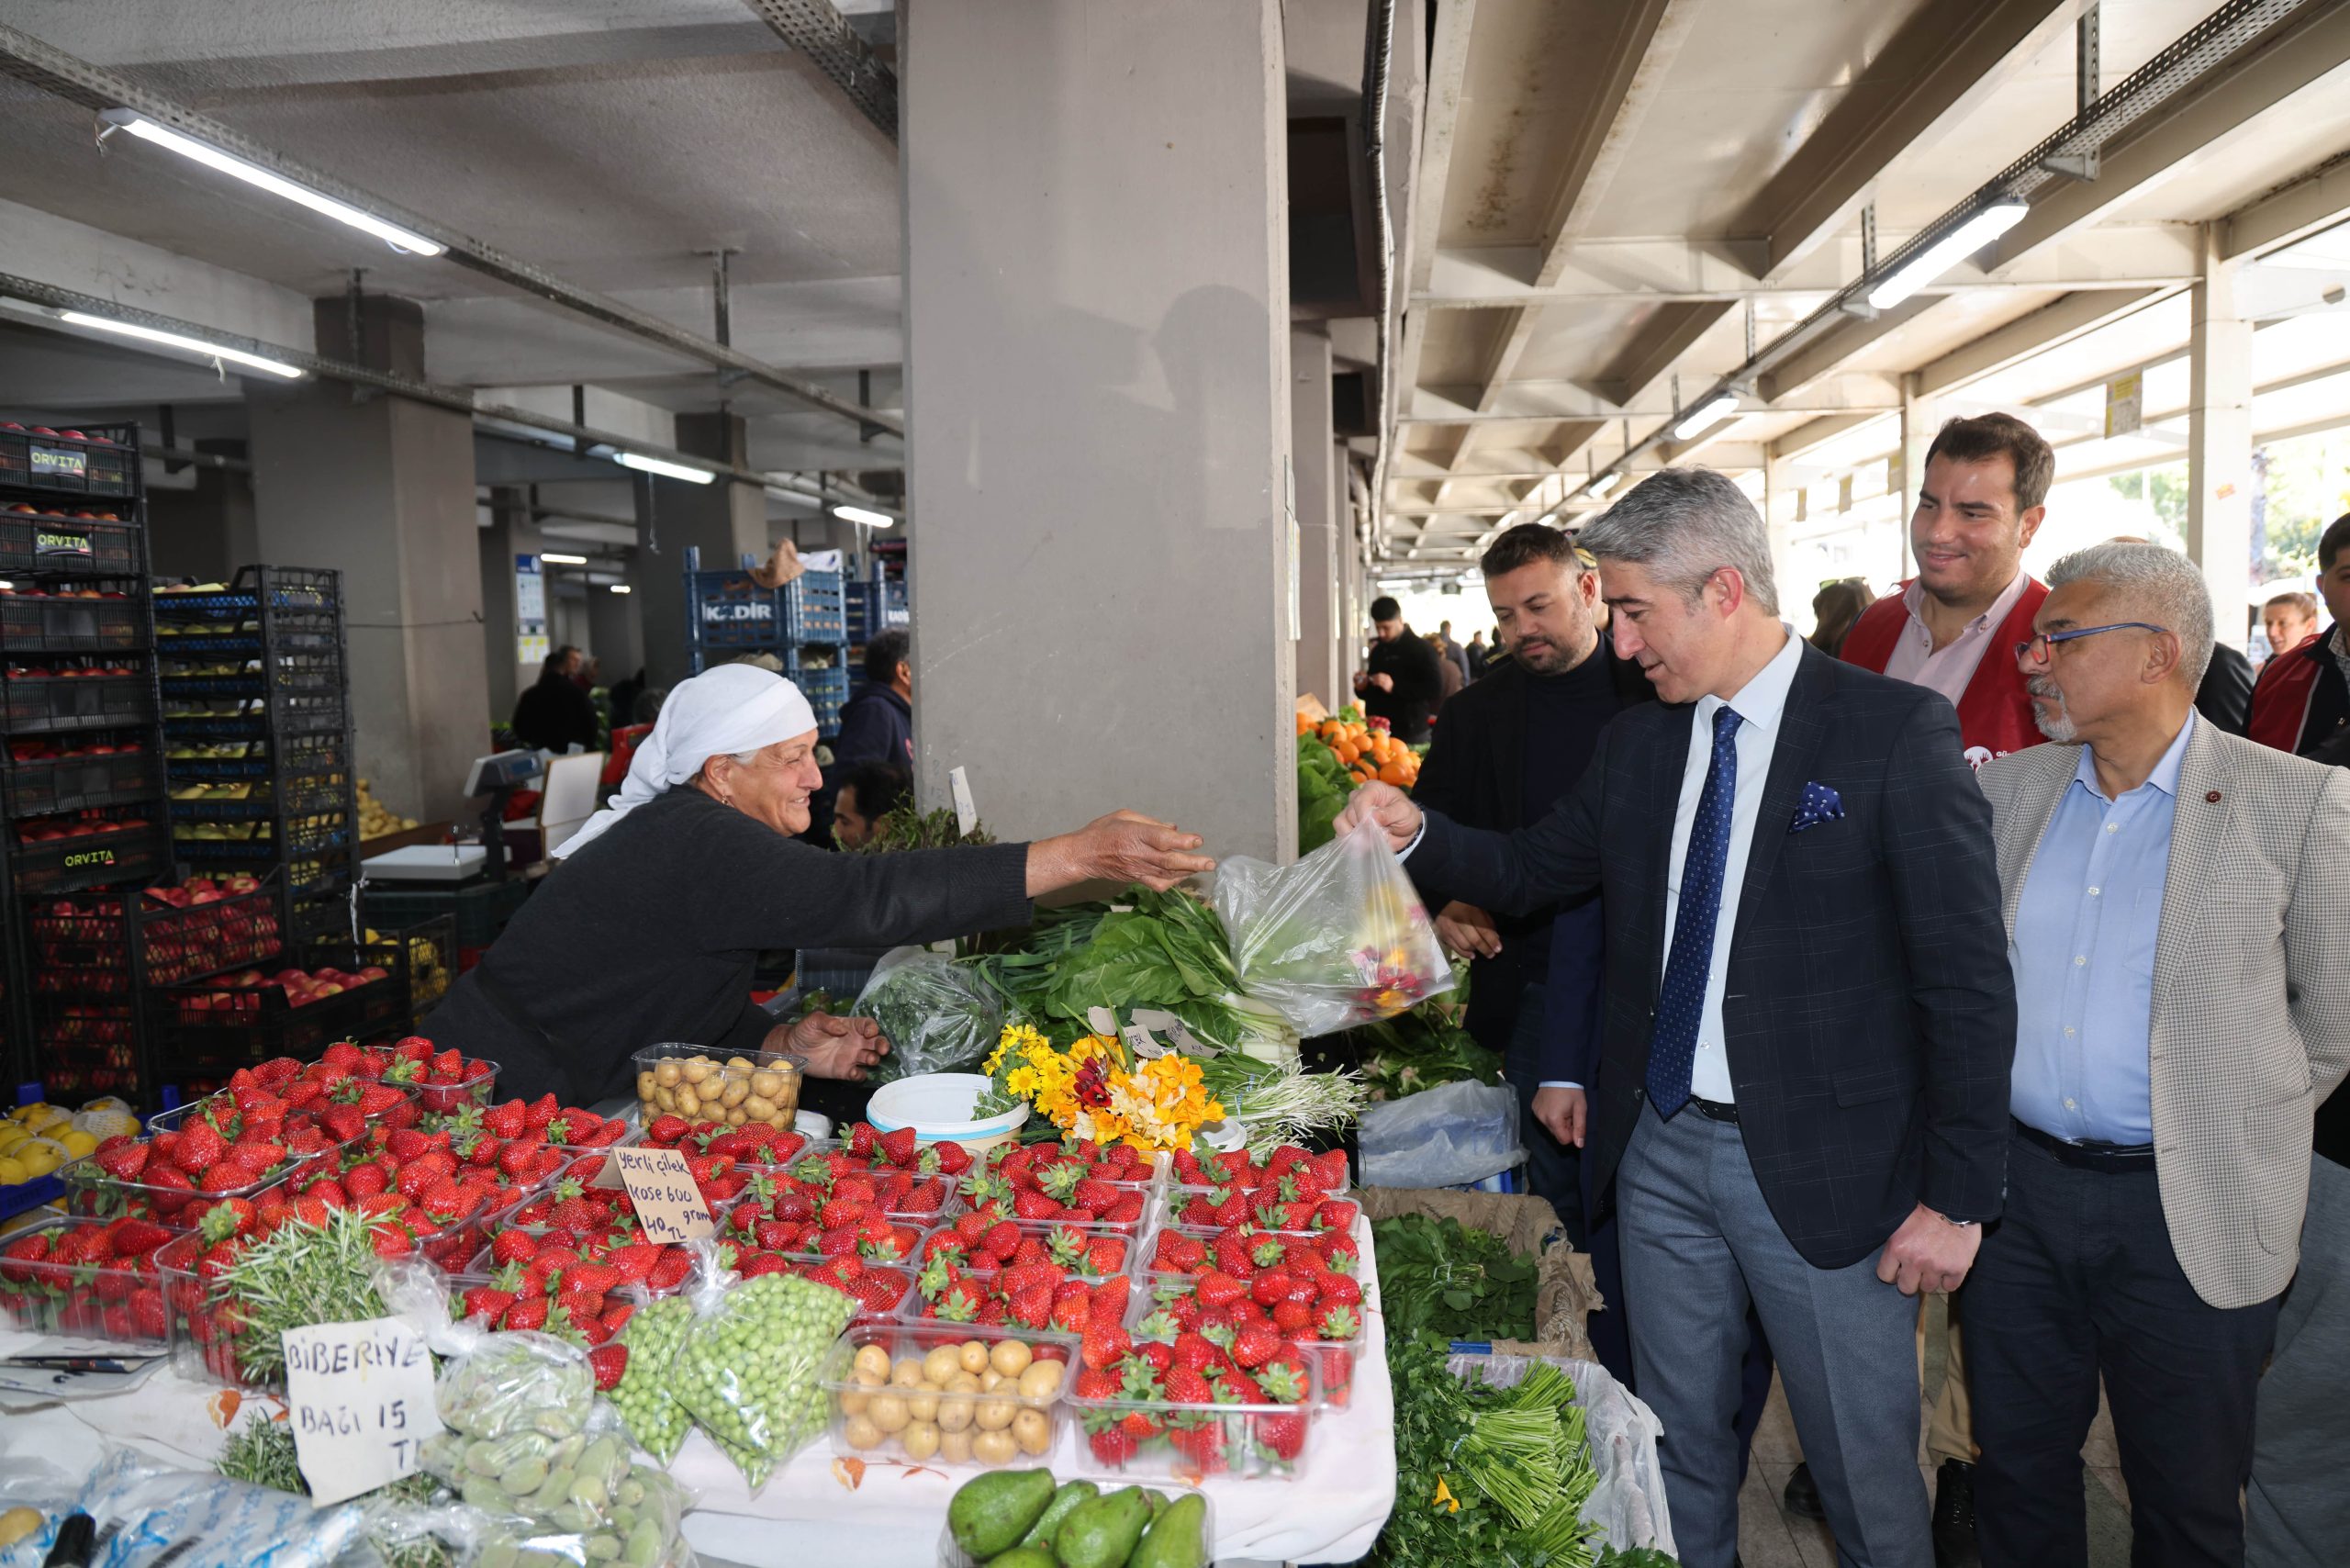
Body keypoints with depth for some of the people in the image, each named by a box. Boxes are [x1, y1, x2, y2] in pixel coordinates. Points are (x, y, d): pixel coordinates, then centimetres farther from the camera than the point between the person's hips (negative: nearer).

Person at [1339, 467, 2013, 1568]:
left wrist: (1958, 1198, -12)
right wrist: (1416, 834, -3)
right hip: (1660, 1147, 5)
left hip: (1822, 1165, -5)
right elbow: (1536, 869, 15)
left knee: (1867, 1471, 12)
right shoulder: (1638, 740, 5)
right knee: (1678, 1442, 20)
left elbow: (1969, 981, -12)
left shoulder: (1896, 732, -13)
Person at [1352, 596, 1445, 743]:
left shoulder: (1421, 650, -6)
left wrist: (1394, 687, -22)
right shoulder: (1377, 651, 14)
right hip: (1378, 731, 6)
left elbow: (1436, 689, -15)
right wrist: (1362, 687, 0)